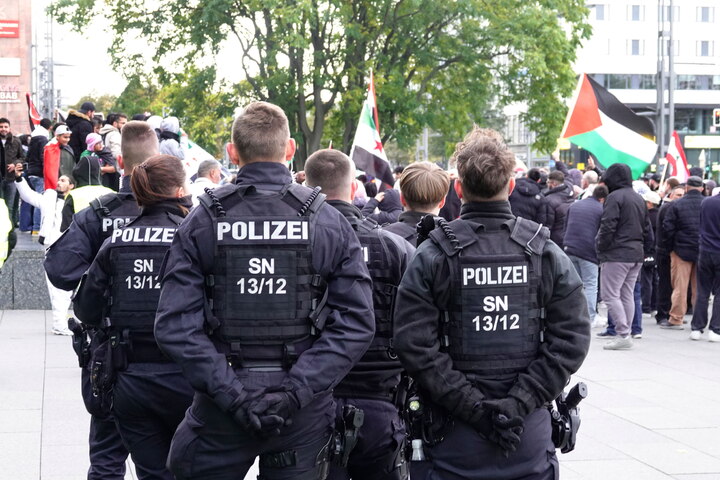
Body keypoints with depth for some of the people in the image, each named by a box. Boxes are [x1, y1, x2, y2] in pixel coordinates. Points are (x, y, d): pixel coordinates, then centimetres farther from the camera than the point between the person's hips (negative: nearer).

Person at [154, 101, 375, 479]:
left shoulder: (201, 221, -3)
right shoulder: (329, 222, -2)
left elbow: (175, 327, -12)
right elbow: (356, 324, -11)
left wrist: (232, 393, -13)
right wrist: (294, 390, -14)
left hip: (220, 405, 0)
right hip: (303, 412, 1)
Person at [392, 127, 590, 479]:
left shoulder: (432, 256, -7)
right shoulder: (546, 253, -1)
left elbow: (414, 345, -14)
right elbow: (572, 340, -7)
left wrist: (473, 405, -12)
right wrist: (517, 404, -10)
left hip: (456, 440, -1)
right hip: (531, 441, 1)